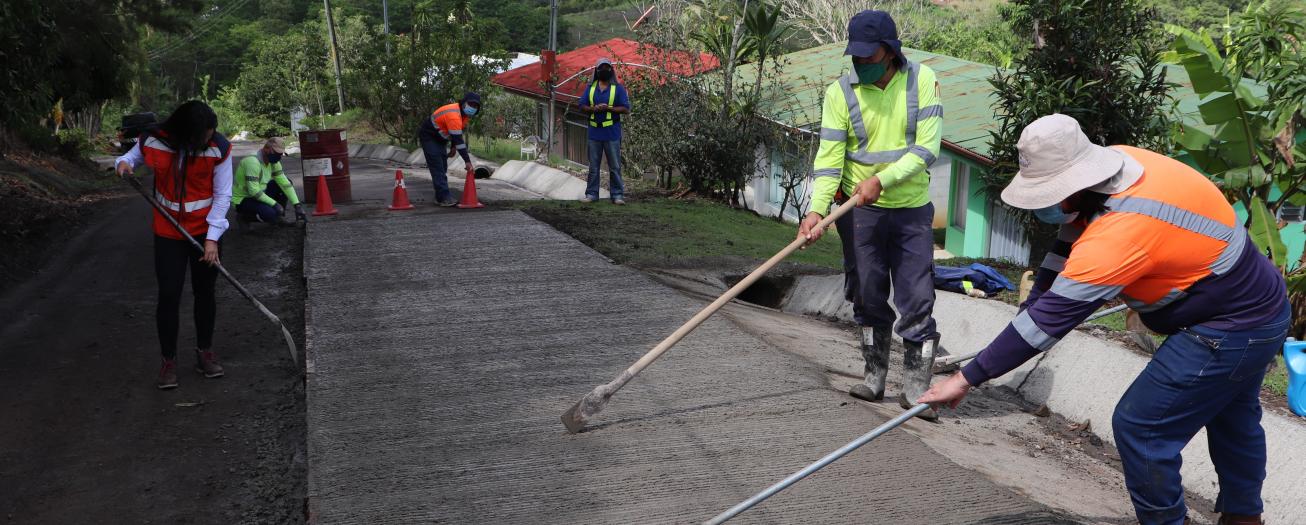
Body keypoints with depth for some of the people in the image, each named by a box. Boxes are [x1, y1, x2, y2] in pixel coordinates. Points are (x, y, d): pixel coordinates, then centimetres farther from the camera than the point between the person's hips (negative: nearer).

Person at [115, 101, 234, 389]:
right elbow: (134, 155, 10)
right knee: (168, 294, -1)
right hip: (167, 232, 0)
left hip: (205, 232, 0)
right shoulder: (153, 141, -13)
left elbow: (222, 195, -11)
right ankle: (169, 360, 14)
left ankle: (205, 352, 28)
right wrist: (124, 162, -16)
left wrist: (212, 238, -15)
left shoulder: (219, 149, -16)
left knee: (205, 291, 10)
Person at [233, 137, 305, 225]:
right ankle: (245, 217, -3)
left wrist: (297, 205, -10)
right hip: (241, 201, -9)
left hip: (258, 195, 9)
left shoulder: (273, 161, 0)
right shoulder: (253, 161, -27)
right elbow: (253, 191, -31)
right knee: (270, 213, -33)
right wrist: (274, 204, -27)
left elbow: (284, 183, -2)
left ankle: (278, 218, 11)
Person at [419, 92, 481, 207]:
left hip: (440, 138, 10)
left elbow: (458, 133, 13)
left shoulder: (465, 114, -3)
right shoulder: (454, 115, -34)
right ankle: (444, 197, -18)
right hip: (428, 136, -10)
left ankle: (441, 197, 12)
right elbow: (458, 139, -38)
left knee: (442, 168, 8)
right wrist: (467, 161, -39)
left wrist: (453, 147, 7)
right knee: (437, 168, -14)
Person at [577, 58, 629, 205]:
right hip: (594, 132, 3)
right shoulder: (590, 88, 9)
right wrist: (594, 109, -12)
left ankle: (617, 195, 5)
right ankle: (591, 194, 13)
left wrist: (609, 108, -17)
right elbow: (582, 106, 8)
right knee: (593, 166, 7)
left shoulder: (618, 88, 0)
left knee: (615, 167, 1)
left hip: (612, 133, -3)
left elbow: (626, 109, -5)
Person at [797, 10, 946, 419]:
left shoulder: (922, 81, -6)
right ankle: (875, 377, 25)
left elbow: (926, 148, -12)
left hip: (911, 210, -1)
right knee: (868, 299, 10)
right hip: (859, 211, 1)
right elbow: (829, 157, -11)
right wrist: (817, 209, -24)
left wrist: (881, 179, -24)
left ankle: (915, 388, 8)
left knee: (918, 301, -2)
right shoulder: (840, 92, -6)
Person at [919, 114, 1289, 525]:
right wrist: (1035, 301, 0)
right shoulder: (1121, 161, -11)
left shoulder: (1121, 231, -36)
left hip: (1233, 329, -10)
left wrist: (968, 379, -31)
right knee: (1232, 415, 28)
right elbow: (1071, 240, 4)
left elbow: (1052, 317, -35)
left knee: (1138, 426, -6)